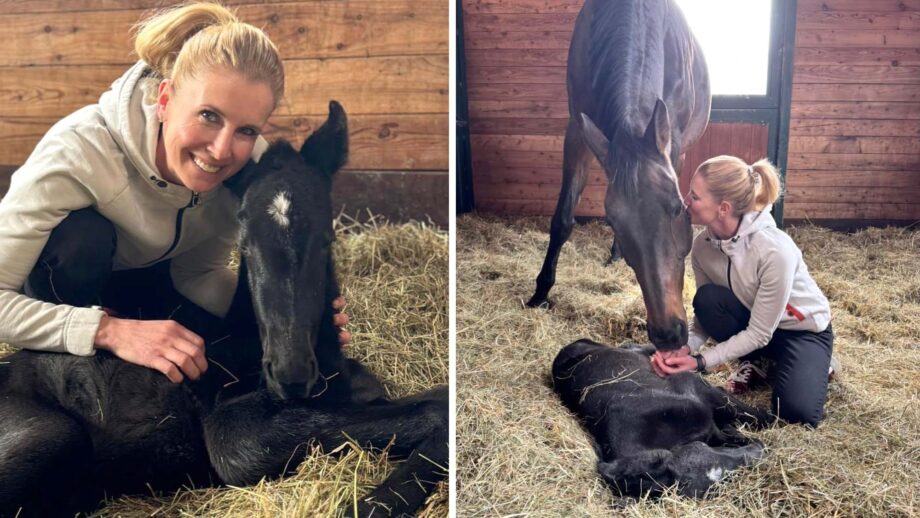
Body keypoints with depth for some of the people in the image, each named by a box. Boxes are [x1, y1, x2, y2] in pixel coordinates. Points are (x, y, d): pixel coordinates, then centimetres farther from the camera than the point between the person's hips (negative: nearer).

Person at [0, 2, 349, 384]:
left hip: (149, 277, 4)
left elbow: (199, 271, -14)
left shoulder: (249, 162, -25)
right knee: (83, 233, -36)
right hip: (61, 281, -3)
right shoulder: (79, 153, -37)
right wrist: (110, 330, -48)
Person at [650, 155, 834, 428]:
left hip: (803, 329, -4)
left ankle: (813, 365, 8)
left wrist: (700, 361, -32)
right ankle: (755, 360, 0)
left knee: (797, 412, -27)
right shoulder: (702, 245, -19)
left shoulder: (775, 250, -36)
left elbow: (759, 333, -27)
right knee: (707, 299, -27)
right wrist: (685, 348, -28)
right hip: (751, 322, 5)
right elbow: (705, 313, -9)